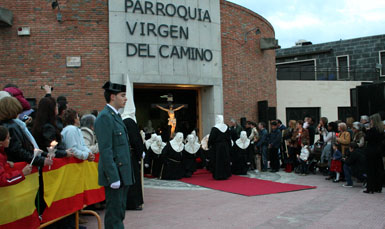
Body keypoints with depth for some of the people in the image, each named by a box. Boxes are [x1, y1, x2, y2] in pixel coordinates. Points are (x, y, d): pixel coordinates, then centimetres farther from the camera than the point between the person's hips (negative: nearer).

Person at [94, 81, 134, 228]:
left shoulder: (116, 116, 16)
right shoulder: (105, 117, -14)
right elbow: (105, 150, -21)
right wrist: (113, 177, -23)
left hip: (122, 173, 10)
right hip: (115, 173, -10)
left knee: (120, 212, 17)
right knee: (114, 215, -2)